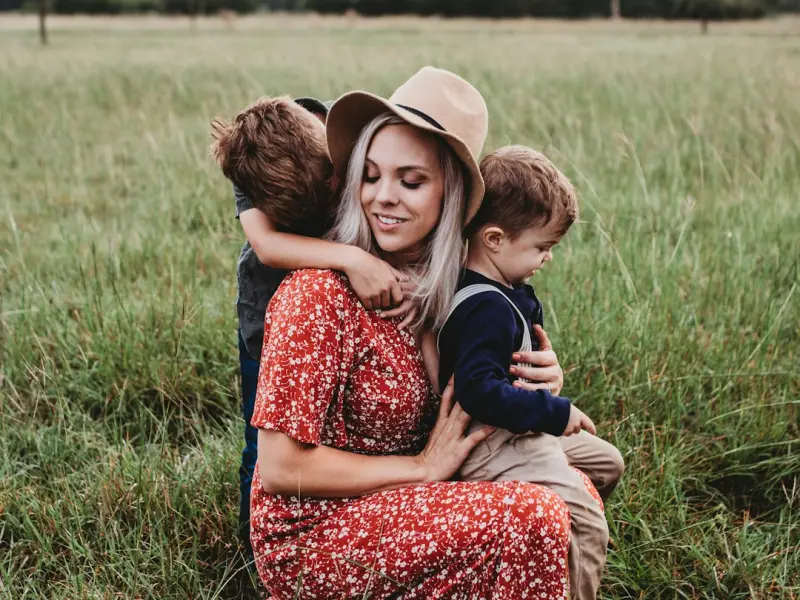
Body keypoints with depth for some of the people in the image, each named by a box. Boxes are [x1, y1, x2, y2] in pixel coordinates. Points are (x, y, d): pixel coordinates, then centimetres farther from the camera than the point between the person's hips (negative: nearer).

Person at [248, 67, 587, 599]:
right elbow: (280, 467, -20)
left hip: (389, 508, 8)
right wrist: (421, 467, -16)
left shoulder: (436, 282, 2)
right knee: (529, 518, -21)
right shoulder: (321, 294, -20)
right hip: (312, 531, -7)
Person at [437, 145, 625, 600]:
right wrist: (557, 412, -27)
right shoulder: (486, 309, -26)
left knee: (606, 462, 23)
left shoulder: (507, 293, 6)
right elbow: (479, 390, -34)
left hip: (521, 430, 11)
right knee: (586, 522, -20)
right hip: (492, 442, -11)